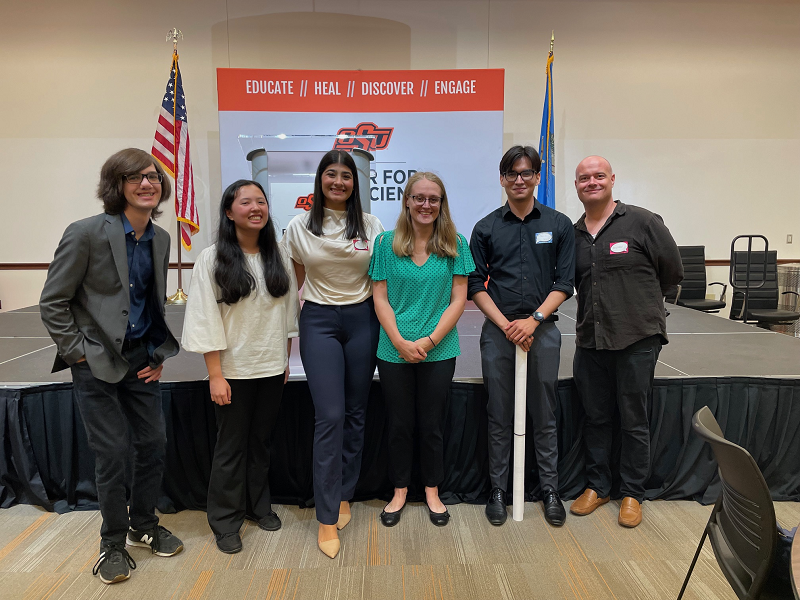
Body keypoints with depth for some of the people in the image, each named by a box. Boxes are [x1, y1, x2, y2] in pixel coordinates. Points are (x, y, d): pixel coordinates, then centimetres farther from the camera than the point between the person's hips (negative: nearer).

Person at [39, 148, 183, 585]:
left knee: (154, 444, 10)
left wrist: (160, 353, 9)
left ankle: (143, 526, 33)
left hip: (141, 359, 6)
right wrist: (79, 353, -10)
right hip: (96, 363, -5)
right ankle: (113, 543, 23)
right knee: (112, 452, 1)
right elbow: (52, 303, -9)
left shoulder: (160, 238, 5)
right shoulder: (86, 233, -13)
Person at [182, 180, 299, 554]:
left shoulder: (279, 257, 2)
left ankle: (259, 505, 35)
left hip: (272, 367, 4)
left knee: (261, 441, 17)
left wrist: (285, 360, 8)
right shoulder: (212, 259, -10)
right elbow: (206, 321, -11)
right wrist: (215, 375, -14)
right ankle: (225, 521, 25)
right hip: (233, 369, -3)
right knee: (232, 445, 8)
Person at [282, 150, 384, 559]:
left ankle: (343, 496, 27)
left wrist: (386, 326, 3)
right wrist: (290, 329, 9)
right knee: (329, 416, -8)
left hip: (362, 319, 2)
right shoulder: (299, 228, 2)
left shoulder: (372, 226, 3)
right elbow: (295, 282, 9)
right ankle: (327, 518, 3)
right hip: (319, 321, -2)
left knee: (355, 413, 8)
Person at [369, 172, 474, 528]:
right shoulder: (386, 242, 0)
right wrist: (400, 342, -13)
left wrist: (428, 341, -13)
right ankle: (400, 491, 31)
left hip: (439, 351, 0)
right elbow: (380, 298, -2)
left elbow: (458, 299, -3)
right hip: (394, 350, 0)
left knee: (432, 424, 11)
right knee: (399, 424, 12)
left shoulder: (455, 244, -1)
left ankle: (432, 491, 32)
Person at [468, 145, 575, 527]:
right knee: (499, 417, 8)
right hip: (498, 331, 0)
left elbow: (564, 282, 1)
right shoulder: (486, 228, 4)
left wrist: (534, 319, -12)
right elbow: (475, 285, 1)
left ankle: (550, 491, 24)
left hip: (542, 330, 0)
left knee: (544, 416, 9)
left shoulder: (559, 225, 5)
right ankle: (498, 491, 20)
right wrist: (506, 325, -9)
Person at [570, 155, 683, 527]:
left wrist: (639, 301, 10)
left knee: (634, 421, 7)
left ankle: (632, 494, 23)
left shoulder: (642, 222, -5)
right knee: (595, 417, 13)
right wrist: (598, 307, 8)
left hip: (637, 339, -4)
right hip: (590, 339, 4)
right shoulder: (573, 234, 8)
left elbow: (672, 273, 1)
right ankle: (597, 486, 30)